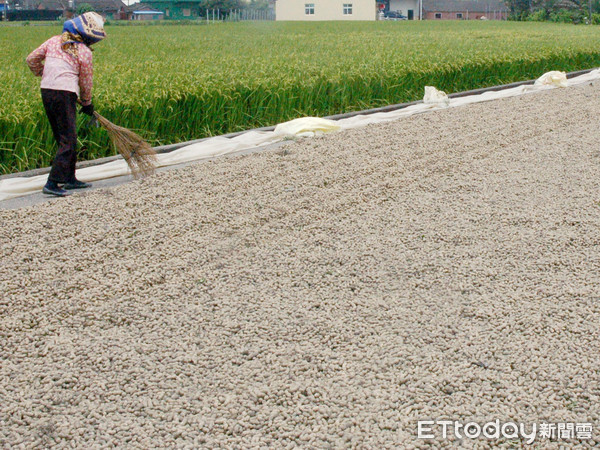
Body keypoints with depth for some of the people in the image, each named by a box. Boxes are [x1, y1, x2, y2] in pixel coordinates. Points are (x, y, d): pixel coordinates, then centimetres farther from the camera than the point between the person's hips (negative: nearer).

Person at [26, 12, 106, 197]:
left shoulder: (54, 41, 11)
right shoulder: (85, 52, -5)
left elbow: (32, 59, 17)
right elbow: (86, 82, 3)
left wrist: (43, 74, 35)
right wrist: (87, 104, 19)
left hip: (46, 91, 7)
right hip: (65, 94, -7)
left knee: (63, 137, 18)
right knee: (68, 141, -4)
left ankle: (70, 178, 26)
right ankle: (52, 183, -11)